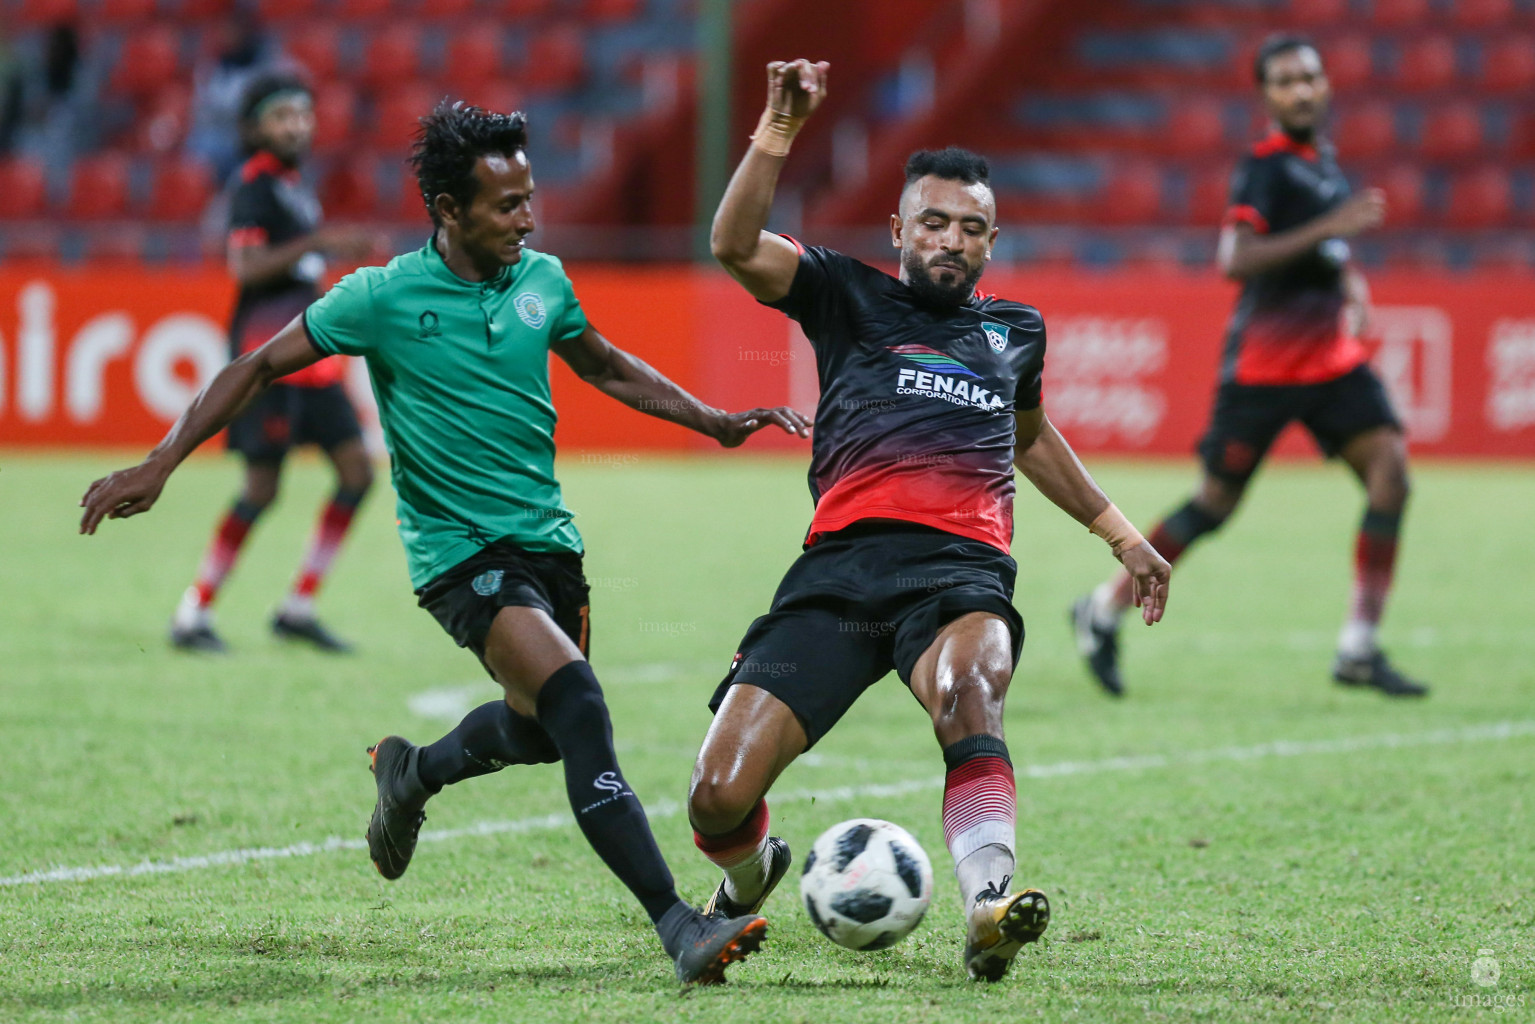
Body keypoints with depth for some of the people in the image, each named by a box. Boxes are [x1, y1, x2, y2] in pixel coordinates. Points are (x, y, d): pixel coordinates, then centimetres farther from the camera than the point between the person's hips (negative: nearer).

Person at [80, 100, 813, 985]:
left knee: (541, 728, 19)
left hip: (549, 539, 7)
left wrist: (715, 423, 17)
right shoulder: (383, 298, -12)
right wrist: (159, 466, -7)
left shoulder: (543, 280, 3)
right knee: (579, 704, -24)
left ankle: (411, 773, 51)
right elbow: (261, 367, -2)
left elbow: (608, 368, 22)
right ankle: (679, 929, -28)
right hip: (460, 550, -7)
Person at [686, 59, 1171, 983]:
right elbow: (736, 246, 0)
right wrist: (779, 131, -10)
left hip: (961, 569, 1)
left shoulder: (1016, 332, 26)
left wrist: (1122, 535, 47)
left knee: (969, 689, -39)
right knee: (719, 799, -9)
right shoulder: (848, 299, 17)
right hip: (841, 563, -1)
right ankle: (750, 877, 28)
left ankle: (989, 911, -56)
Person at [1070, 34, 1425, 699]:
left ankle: (1359, 650, -12)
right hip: (1265, 363, -7)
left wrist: (1350, 283, 8)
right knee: (1217, 502, 0)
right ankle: (1104, 611, 22)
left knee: (1389, 462, -13)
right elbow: (1235, 262, -26)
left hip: (1332, 357, 7)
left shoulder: (1323, 161, 12)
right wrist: (1329, 228, -30)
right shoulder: (1267, 165, -13)